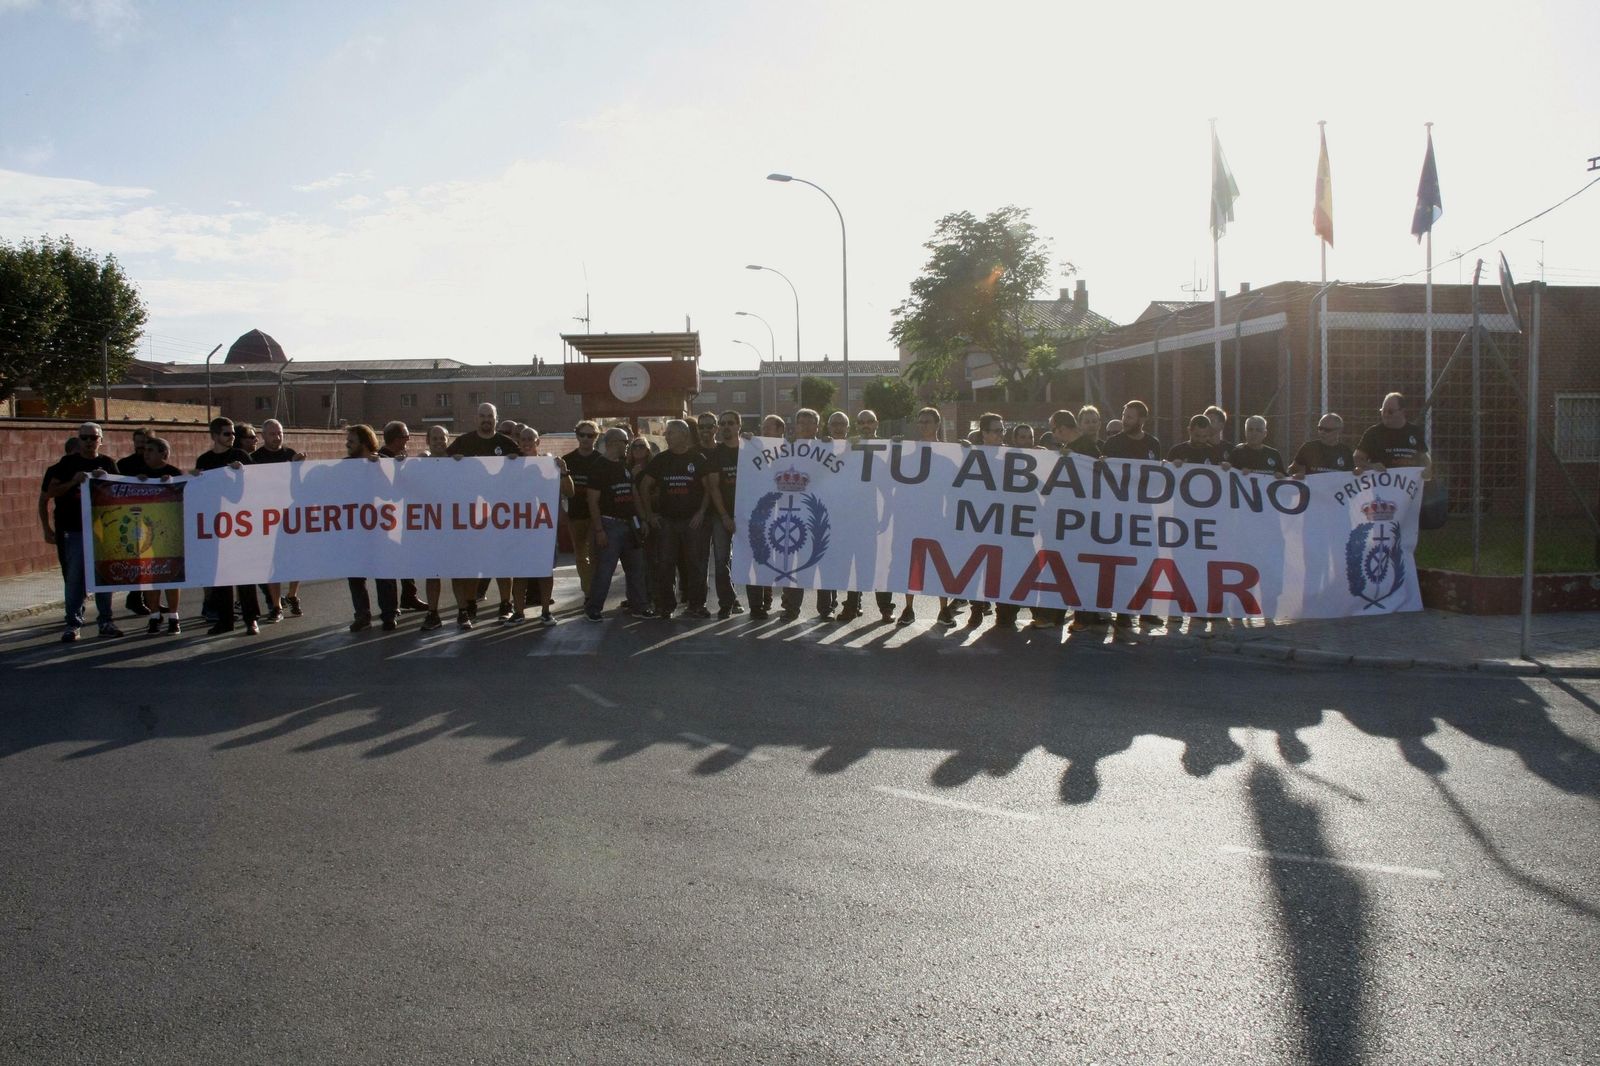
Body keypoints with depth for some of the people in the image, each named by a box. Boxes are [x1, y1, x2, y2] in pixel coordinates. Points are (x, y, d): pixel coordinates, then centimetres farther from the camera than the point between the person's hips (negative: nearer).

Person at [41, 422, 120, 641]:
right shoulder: (67, 463, 3)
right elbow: (50, 492, 0)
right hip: (74, 530, -2)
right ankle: (73, 623, 2)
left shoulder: (107, 463, 9)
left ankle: (105, 621, 12)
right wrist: (73, 482, -16)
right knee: (74, 577, -3)